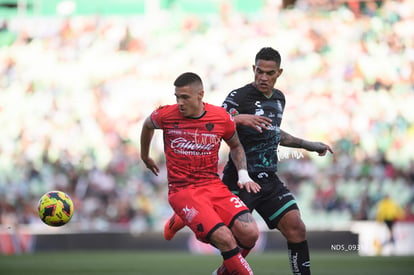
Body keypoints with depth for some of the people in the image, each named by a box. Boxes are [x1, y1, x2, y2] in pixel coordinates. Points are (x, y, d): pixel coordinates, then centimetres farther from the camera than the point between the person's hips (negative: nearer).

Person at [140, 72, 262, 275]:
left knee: (250, 234, -19)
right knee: (225, 239, -26)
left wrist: (243, 175, 4)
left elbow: (236, 146, 19)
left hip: (213, 186, 3)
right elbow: (147, 125, 19)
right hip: (182, 191, -3)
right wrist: (145, 156, 32)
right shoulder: (166, 115, -6)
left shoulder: (222, 117, -1)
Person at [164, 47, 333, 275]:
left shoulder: (279, 98, 12)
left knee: (296, 228, -10)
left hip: (269, 180, 6)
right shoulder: (239, 97, -12)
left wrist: (308, 145, 29)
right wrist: (239, 118, -38)